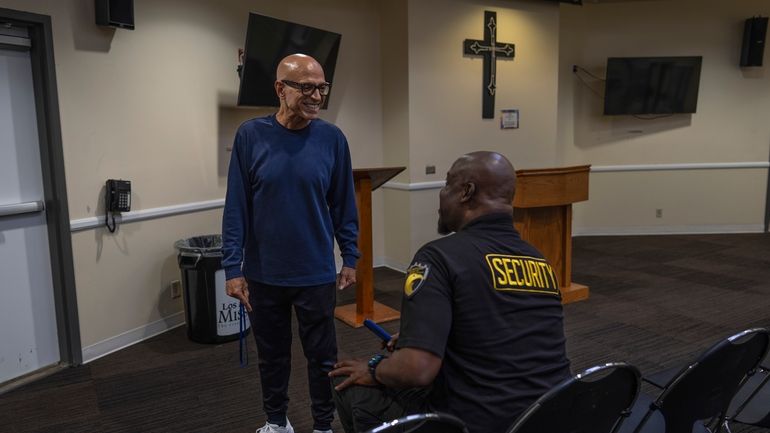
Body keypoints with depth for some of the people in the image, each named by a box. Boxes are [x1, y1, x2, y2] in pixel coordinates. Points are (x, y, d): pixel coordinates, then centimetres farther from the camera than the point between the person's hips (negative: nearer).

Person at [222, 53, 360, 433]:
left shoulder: (332, 139, -6)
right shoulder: (251, 135, -8)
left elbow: (344, 205, 2)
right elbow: (236, 208, -6)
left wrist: (350, 259, 4)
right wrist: (233, 268, -7)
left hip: (316, 273, 0)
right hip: (263, 274, 0)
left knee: (322, 356, 13)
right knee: (272, 354, 18)